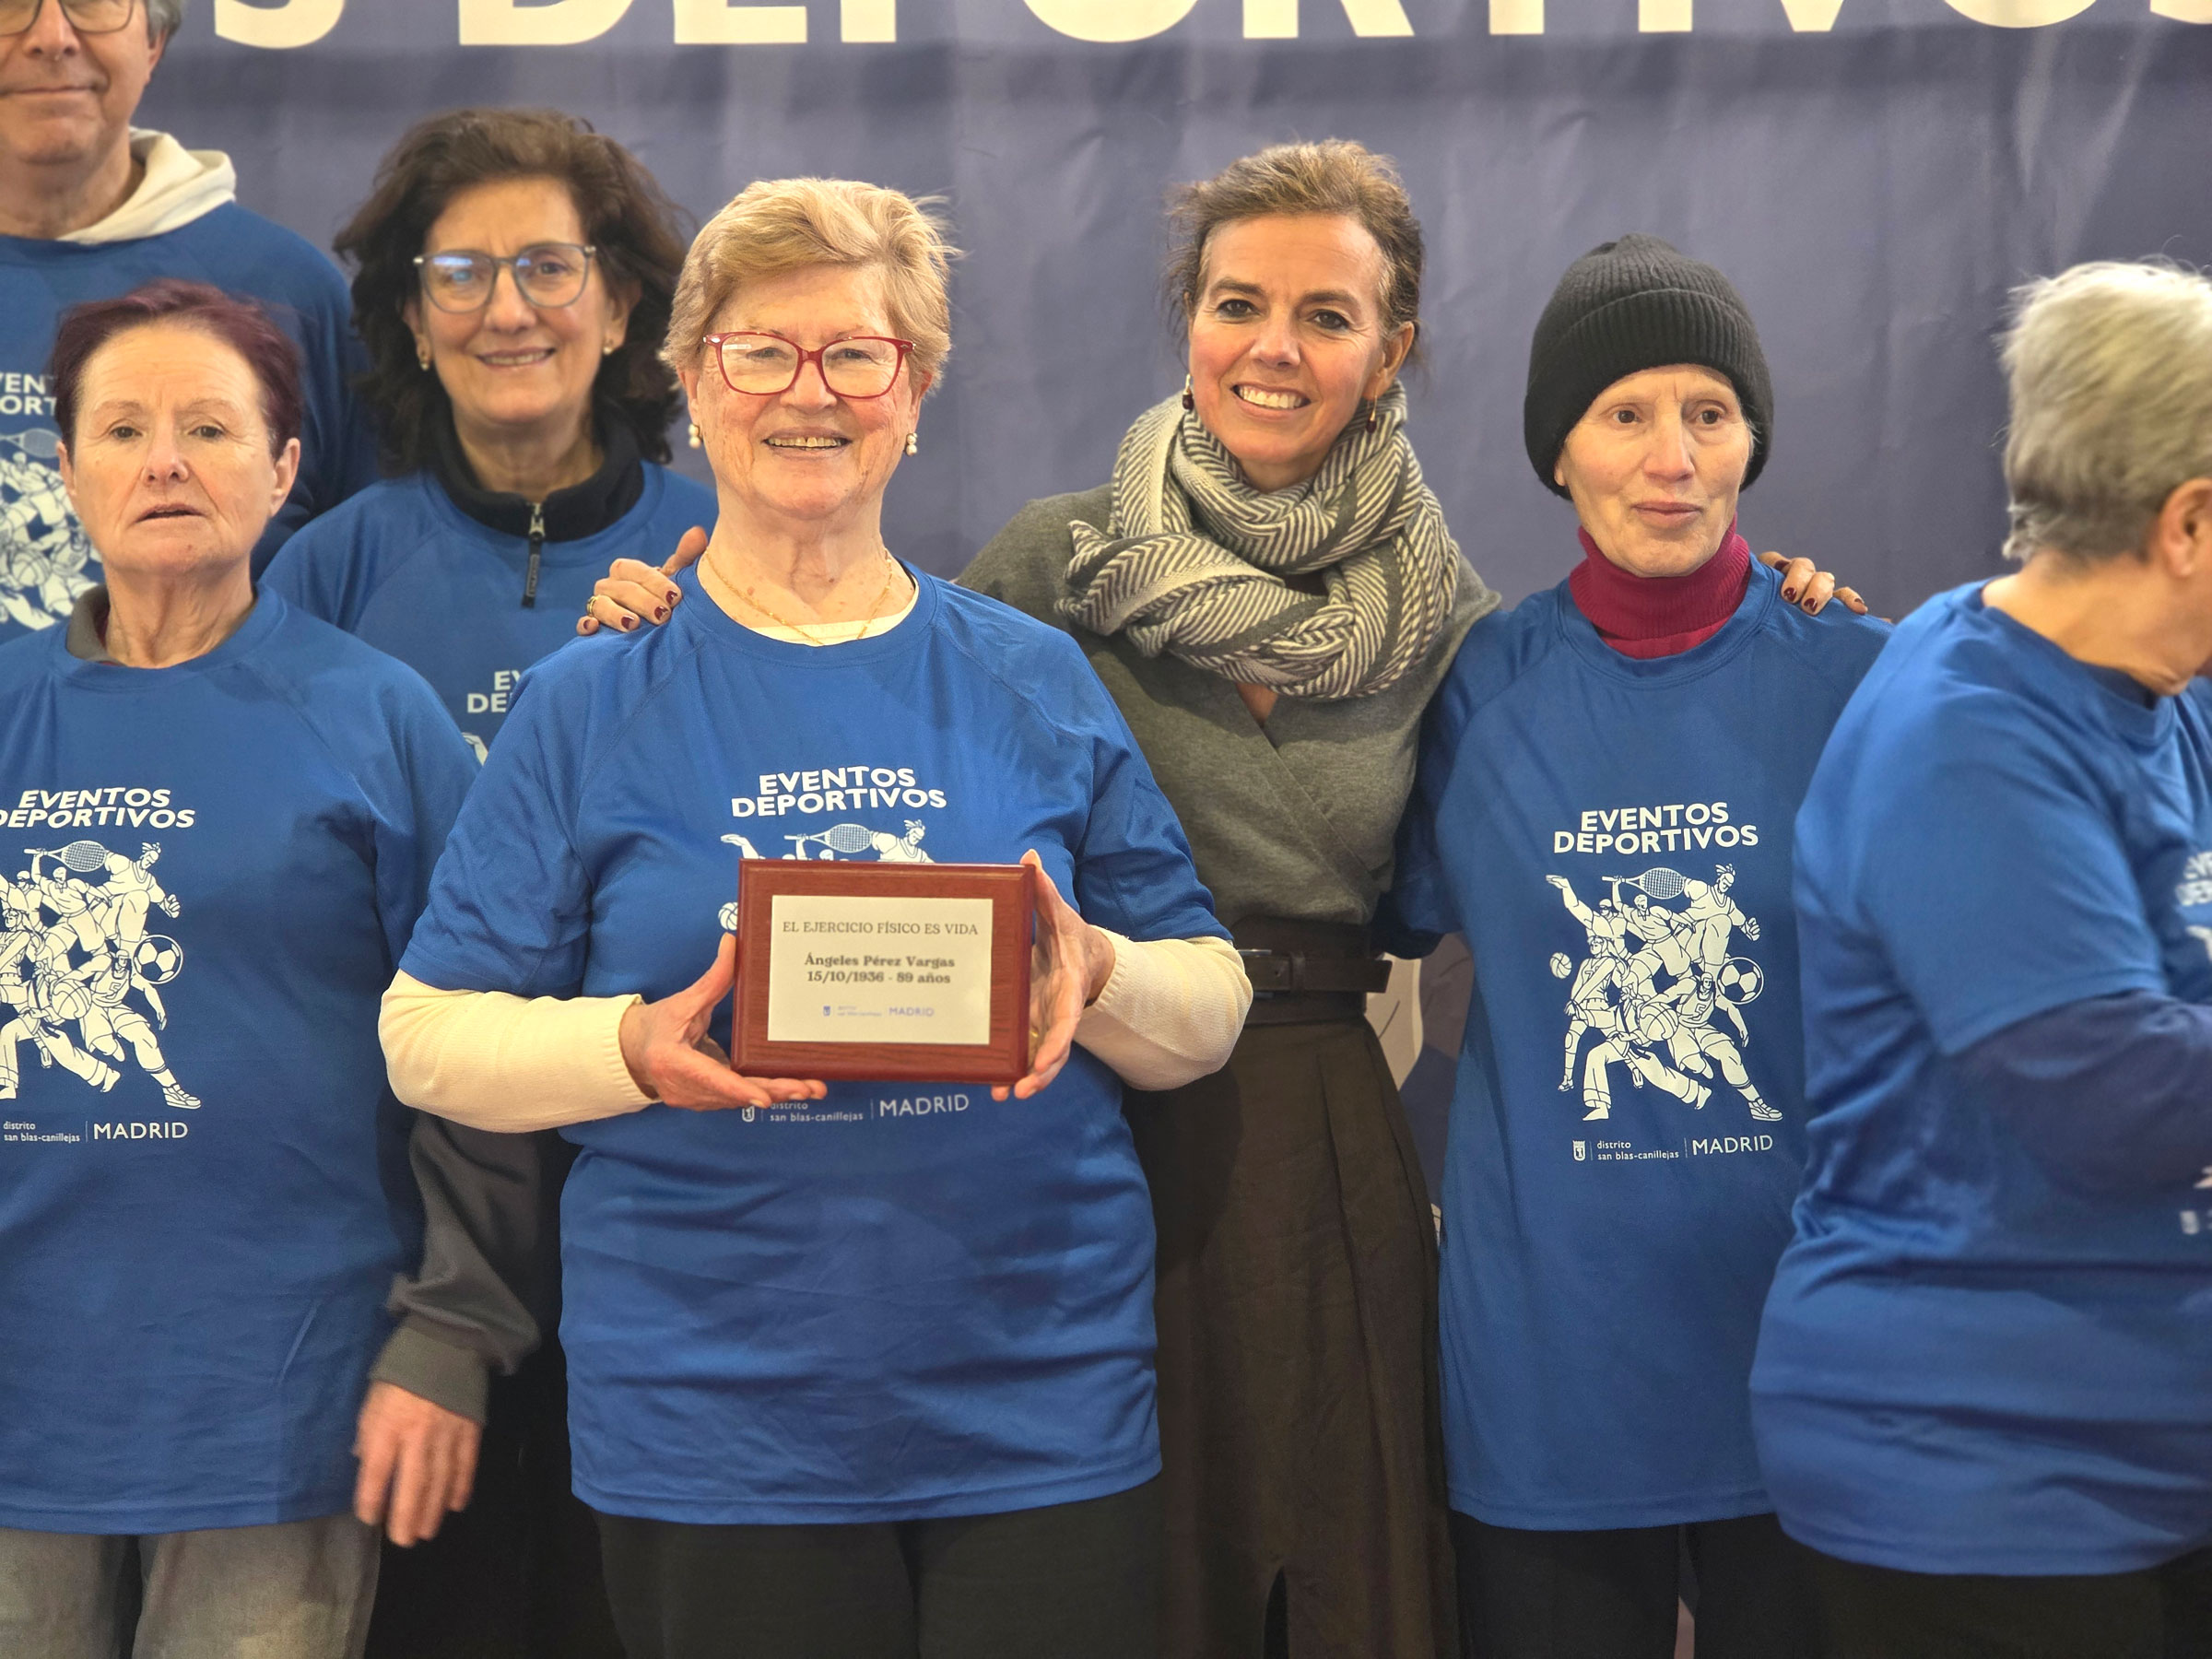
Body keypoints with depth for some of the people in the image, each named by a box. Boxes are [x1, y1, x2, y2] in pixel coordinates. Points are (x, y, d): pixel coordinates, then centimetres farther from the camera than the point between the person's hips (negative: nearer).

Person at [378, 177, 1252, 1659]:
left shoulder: (1035, 684, 7)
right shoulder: (590, 706, 4)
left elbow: (1209, 1019, 9)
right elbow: (429, 1035, 2)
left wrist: (1098, 977, -13)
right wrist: (633, 1049, -16)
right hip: (714, 1422, -1)